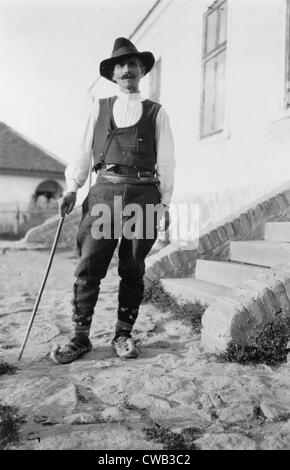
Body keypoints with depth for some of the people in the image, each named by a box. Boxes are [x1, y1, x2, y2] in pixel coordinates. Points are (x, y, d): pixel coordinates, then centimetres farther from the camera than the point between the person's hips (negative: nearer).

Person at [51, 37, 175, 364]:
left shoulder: (156, 112, 13)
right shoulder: (100, 108, 17)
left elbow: (166, 160, 9)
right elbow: (84, 152, 14)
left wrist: (164, 201, 1)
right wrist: (72, 188, 4)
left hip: (143, 193, 0)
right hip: (104, 192, 1)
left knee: (132, 270, 3)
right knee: (88, 267, -4)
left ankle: (123, 335, 17)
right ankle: (80, 337, 8)